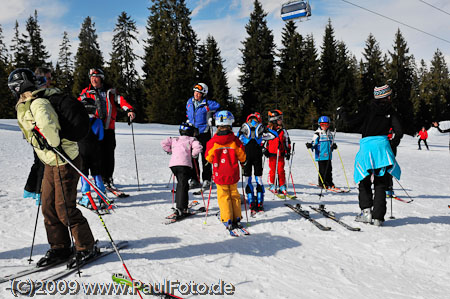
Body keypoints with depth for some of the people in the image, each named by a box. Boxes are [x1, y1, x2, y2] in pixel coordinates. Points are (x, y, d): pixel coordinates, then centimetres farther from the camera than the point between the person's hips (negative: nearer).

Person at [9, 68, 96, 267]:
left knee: (65, 208, -4)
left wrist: (54, 143, -25)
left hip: (63, 161, -10)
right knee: (49, 206, 12)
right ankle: (59, 248, 24)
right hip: (51, 162, 10)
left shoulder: (37, 104, -19)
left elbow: (46, 123, -41)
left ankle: (87, 248, 11)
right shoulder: (27, 106, 12)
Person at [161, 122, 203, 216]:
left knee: (180, 183, 23)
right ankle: (180, 209, -19)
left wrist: (170, 151, 24)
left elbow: (163, 143, 14)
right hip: (184, 164, -5)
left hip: (173, 164, 5)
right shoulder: (191, 140, 12)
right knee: (183, 186, -9)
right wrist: (193, 155, 11)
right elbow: (198, 147, -6)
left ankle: (179, 204, 29)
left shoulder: (174, 140, 24)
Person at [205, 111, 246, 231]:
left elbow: (209, 158, 0)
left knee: (223, 197, 7)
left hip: (220, 175, -1)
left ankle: (227, 221, 3)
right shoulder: (235, 140, -9)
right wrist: (242, 161, 23)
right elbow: (242, 156, 0)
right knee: (234, 195, 15)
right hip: (233, 174, 1)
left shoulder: (212, 142, -11)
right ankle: (236, 219, 18)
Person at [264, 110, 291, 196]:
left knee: (281, 170, 0)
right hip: (272, 154, -2)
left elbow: (287, 141, 13)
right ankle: (272, 185, 15)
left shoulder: (283, 130, 8)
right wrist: (265, 150, -1)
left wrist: (287, 151, 7)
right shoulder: (268, 130, 0)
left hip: (281, 154, 2)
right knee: (272, 170, 1)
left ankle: (282, 186, 9)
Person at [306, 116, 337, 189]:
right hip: (321, 155, -6)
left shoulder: (329, 134, 16)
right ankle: (322, 183, 8)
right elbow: (314, 142, -7)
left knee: (329, 169, 9)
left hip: (328, 156, 6)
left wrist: (334, 145, 3)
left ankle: (329, 183, 20)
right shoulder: (318, 133, -3)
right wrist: (310, 145, -28)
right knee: (322, 170, -3)